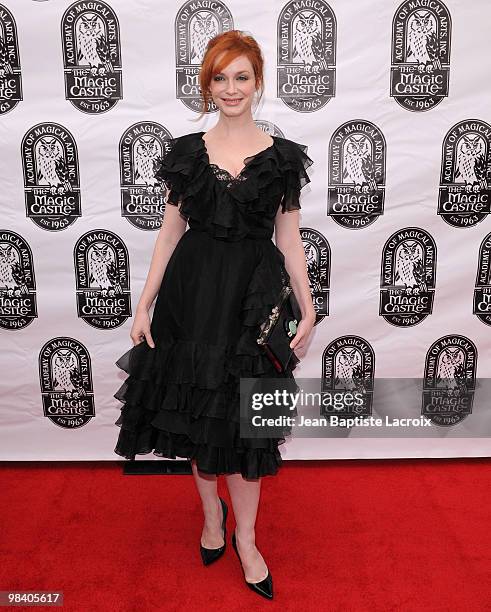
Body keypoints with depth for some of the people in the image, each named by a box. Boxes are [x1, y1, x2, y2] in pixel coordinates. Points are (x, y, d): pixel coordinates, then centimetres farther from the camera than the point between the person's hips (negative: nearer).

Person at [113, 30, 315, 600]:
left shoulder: (282, 156, 2)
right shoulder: (186, 151, 5)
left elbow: (288, 238, 4)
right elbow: (170, 232, 5)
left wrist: (307, 309, 0)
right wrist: (144, 306, 1)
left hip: (255, 295, -1)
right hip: (192, 293, 2)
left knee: (246, 418, 3)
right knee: (197, 408, 10)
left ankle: (244, 536, 23)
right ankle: (212, 511, 35)